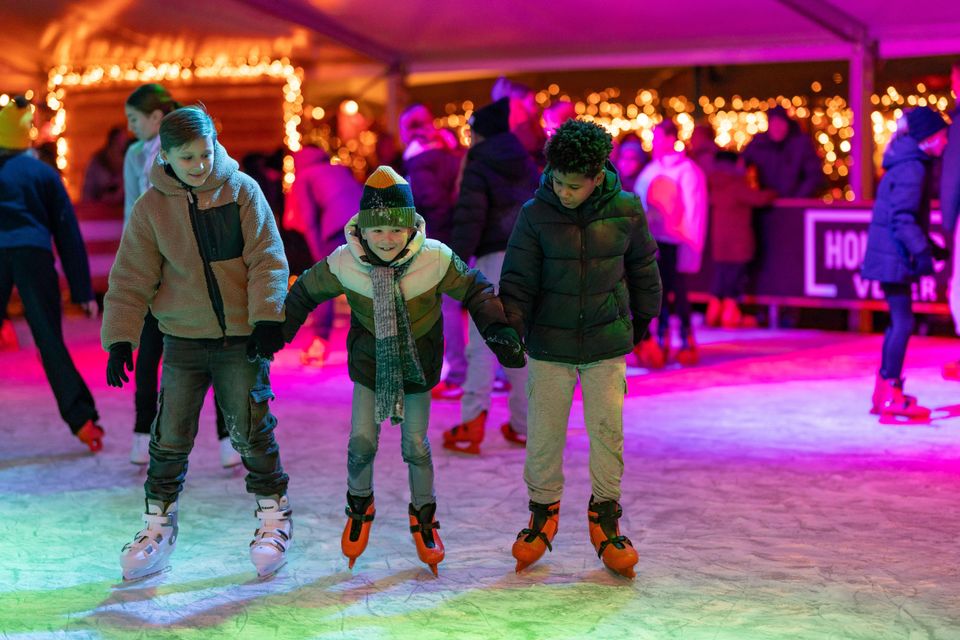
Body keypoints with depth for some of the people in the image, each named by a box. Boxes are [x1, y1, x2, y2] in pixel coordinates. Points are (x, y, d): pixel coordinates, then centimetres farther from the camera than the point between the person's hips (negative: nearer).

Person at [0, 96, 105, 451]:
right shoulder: (43, 172, 15)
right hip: (33, 253, 0)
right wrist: (83, 290, 12)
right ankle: (82, 419, -7)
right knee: (50, 343, 2)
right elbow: (68, 234, 12)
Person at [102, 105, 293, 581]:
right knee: (170, 436, 3)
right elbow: (131, 278, 2)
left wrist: (267, 318, -16)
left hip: (243, 339, -1)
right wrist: (120, 338, -4)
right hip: (183, 340, 1)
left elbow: (267, 259, -6)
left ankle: (274, 516, 21)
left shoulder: (241, 190, -4)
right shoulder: (151, 207, -1)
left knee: (252, 433, 4)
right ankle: (158, 523, 19)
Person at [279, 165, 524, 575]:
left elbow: (475, 292, -8)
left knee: (416, 446, 4)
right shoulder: (343, 265, -21)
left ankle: (423, 516, 28)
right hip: (370, 365, 1)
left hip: (418, 365, 0)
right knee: (361, 442, -2)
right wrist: (276, 334, 0)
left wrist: (499, 333, -17)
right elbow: (305, 293, -3)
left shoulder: (436, 260, -24)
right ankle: (360, 506, 28)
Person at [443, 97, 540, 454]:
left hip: (495, 261, -7)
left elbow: (468, 223, -13)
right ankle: (521, 425, 15)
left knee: (482, 343, -8)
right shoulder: (527, 167, 16)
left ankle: (471, 424, -16)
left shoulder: (477, 171, -6)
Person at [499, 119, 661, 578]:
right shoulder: (536, 213, -9)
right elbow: (518, 278, -4)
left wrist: (642, 319, 20)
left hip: (607, 343, 0)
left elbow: (642, 267, 10)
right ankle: (543, 513, 25)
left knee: (608, 431, 3)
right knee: (543, 434, 4)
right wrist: (509, 327, -17)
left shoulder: (625, 210, -6)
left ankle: (605, 517, 20)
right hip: (549, 346, 0)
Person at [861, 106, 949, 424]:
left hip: (890, 255, 10)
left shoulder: (909, 163, 17)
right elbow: (902, 217, -23)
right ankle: (890, 396, -8)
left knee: (898, 321, 14)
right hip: (894, 257, -10)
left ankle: (884, 392, 19)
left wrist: (929, 246, 28)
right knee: (902, 322, -9)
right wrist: (921, 250, -29)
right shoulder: (912, 168, -15)